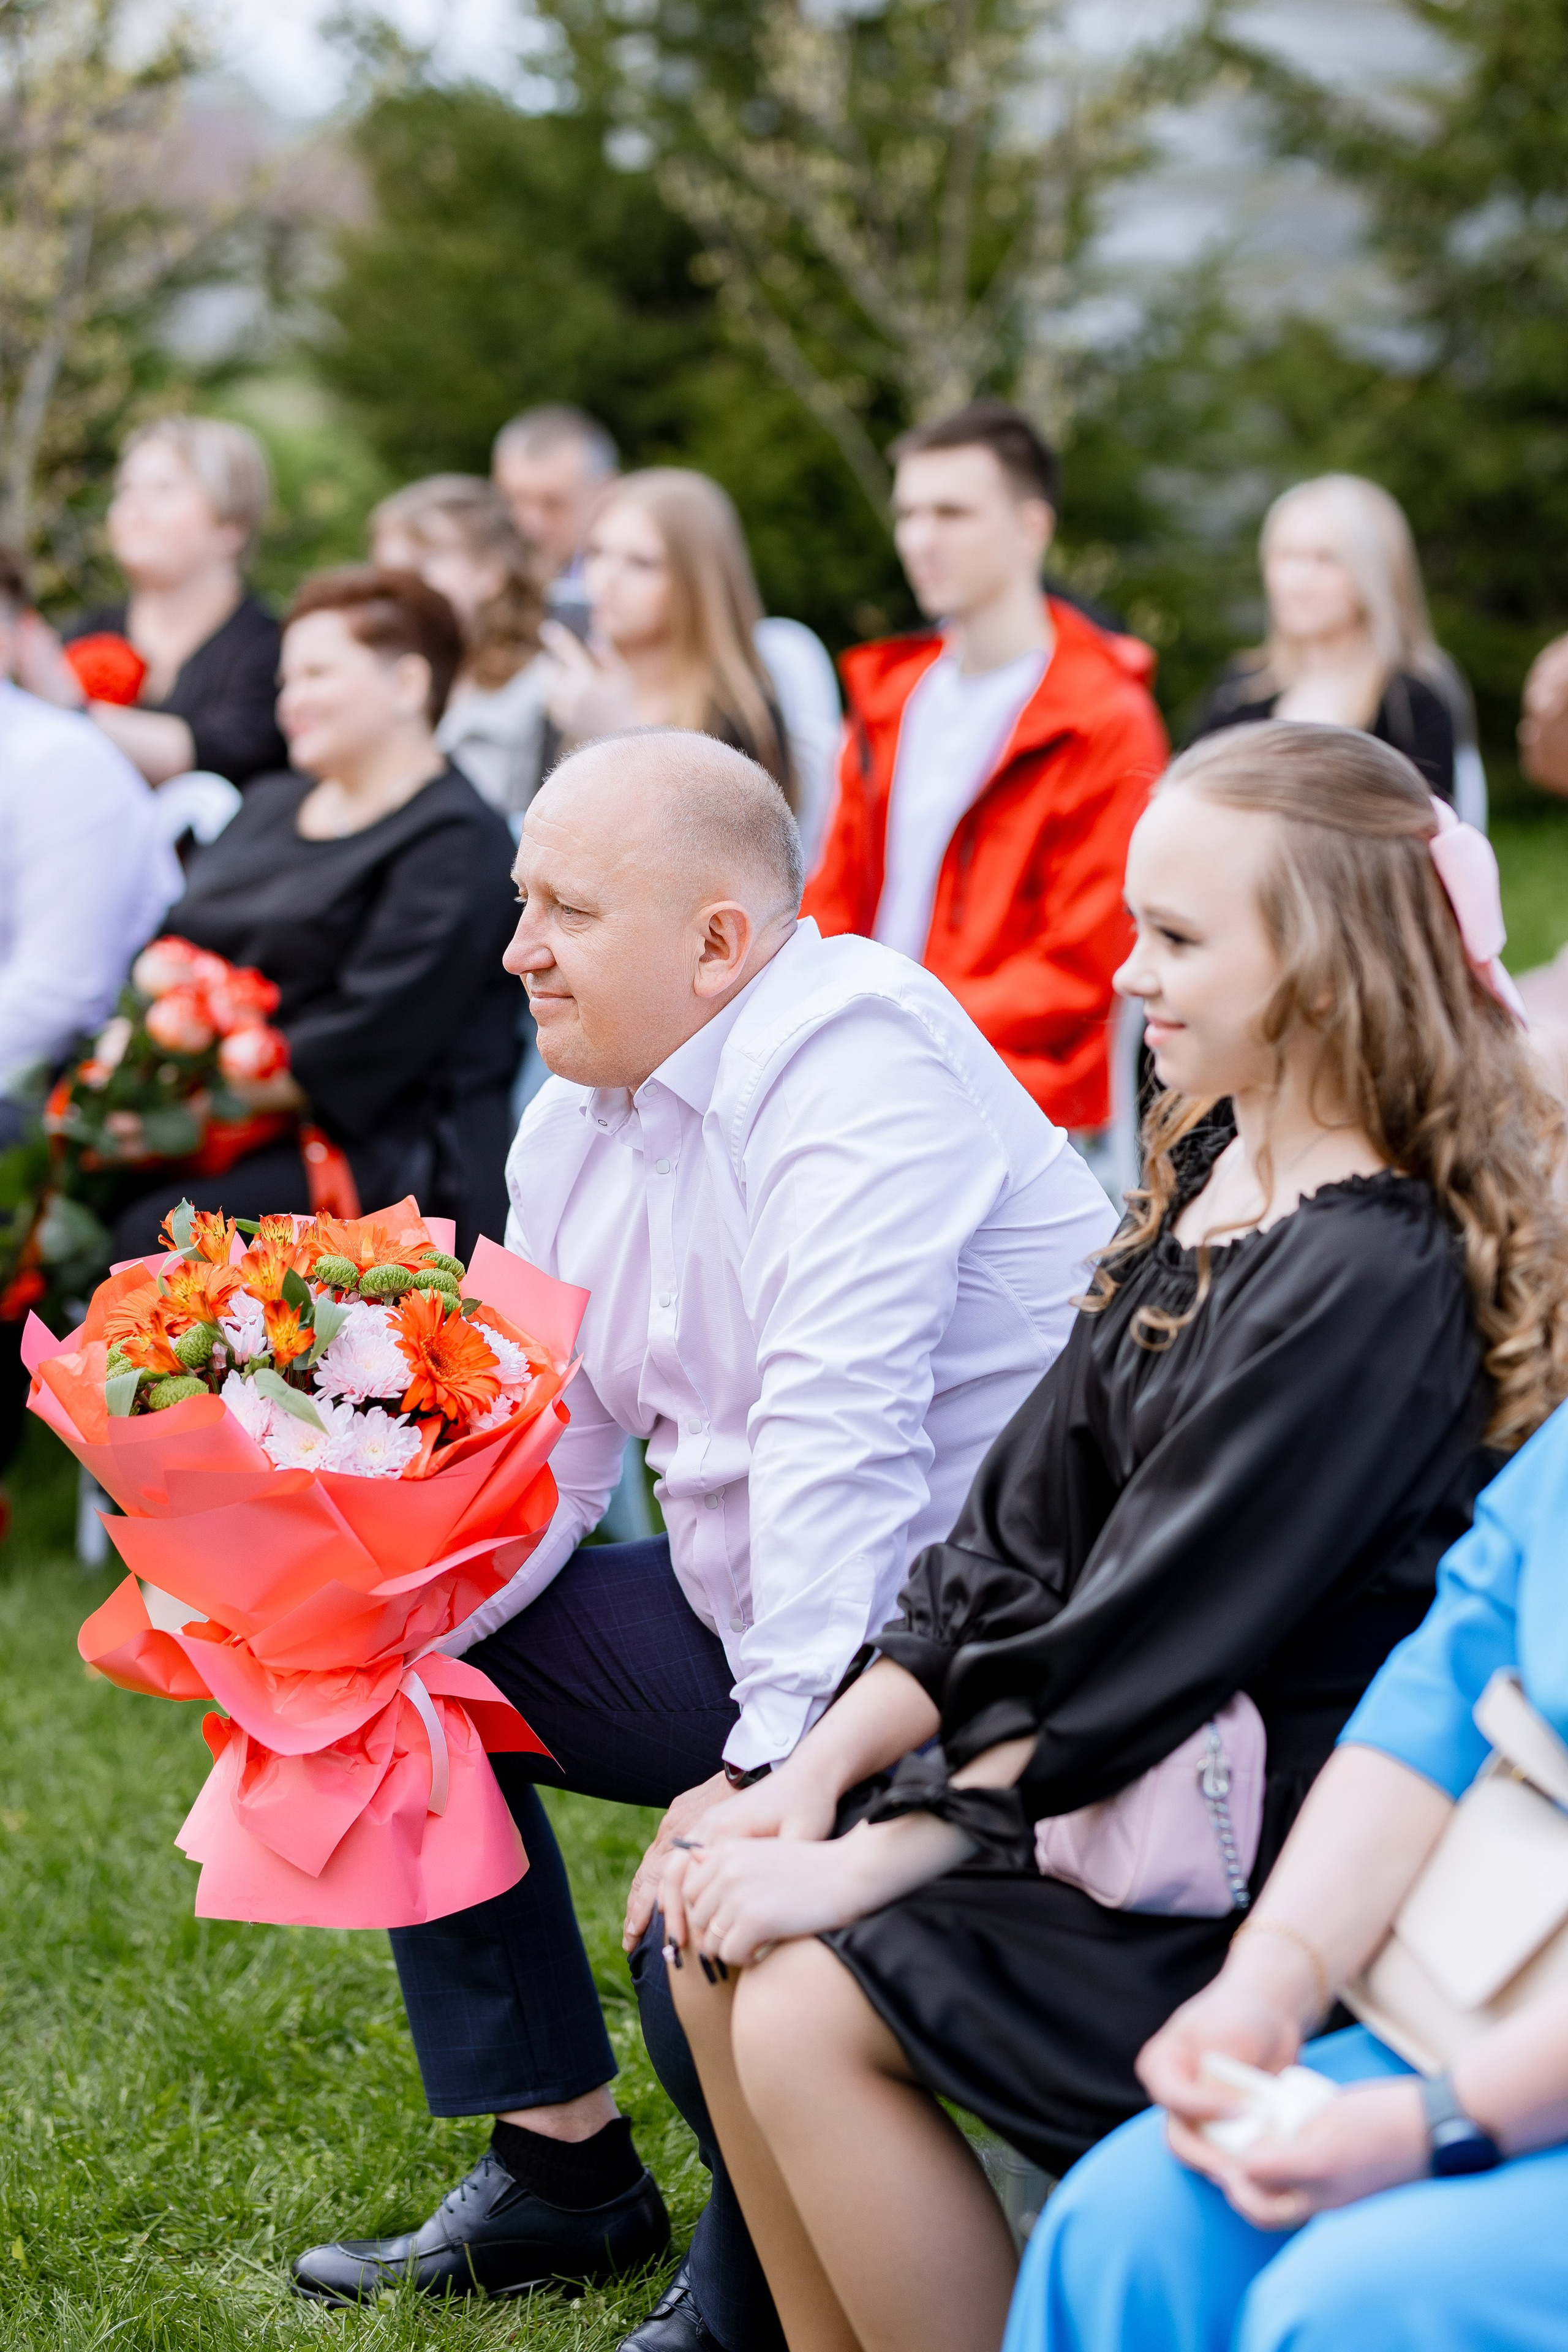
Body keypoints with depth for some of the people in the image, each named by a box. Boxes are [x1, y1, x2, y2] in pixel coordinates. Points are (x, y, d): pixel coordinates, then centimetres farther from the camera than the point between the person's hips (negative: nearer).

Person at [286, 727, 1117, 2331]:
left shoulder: (858, 1063, -22)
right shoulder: (576, 1116, 7)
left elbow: (840, 1437, -32)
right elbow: (540, 1457, 6)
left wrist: (769, 1768, -37)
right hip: (743, 1614, 10)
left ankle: (760, 2294, 3)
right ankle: (560, 2169, 18)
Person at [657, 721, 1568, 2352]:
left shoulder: (1369, 1281, -23)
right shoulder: (1214, 1174, 6)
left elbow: (1147, 1653, -23)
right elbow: (1024, 1530, 5)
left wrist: (862, 1865, -18)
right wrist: (818, 1772, -4)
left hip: (1273, 1878, -9)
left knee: (809, 2011, -17)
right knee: (717, 1934, 1)